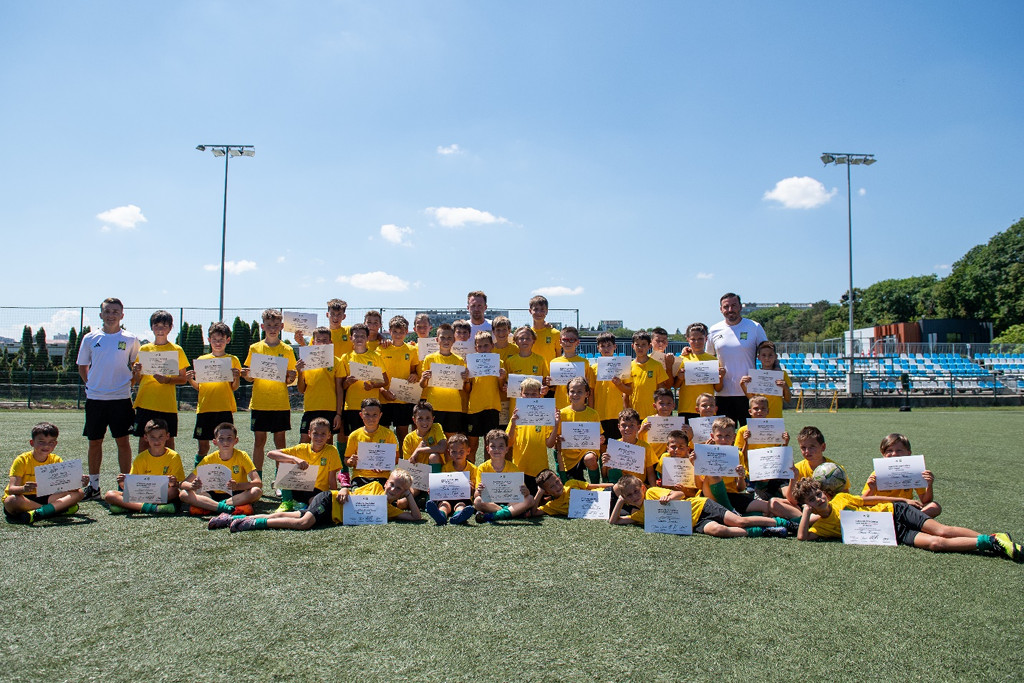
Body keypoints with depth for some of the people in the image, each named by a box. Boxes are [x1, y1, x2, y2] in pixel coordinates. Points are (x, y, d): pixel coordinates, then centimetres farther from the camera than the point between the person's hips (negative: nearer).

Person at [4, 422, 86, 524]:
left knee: (78, 493, -14)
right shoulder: (22, 460, -11)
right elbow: (11, 489, -20)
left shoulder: (56, 460, 1)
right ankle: (59, 508, -28)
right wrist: (24, 489, -44)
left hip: (44, 498, 4)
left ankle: (38, 513, -34)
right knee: (11, 500, -39)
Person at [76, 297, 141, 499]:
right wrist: (92, 385, 5)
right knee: (94, 442, 9)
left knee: (123, 441, 1)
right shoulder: (90, 339, 5)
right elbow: (82, 367, 15)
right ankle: (93, 486, 20)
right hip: (95, 398, 2)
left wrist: (128, 383, -1)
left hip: (121, 398, -2)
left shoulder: (131, 340, 1)